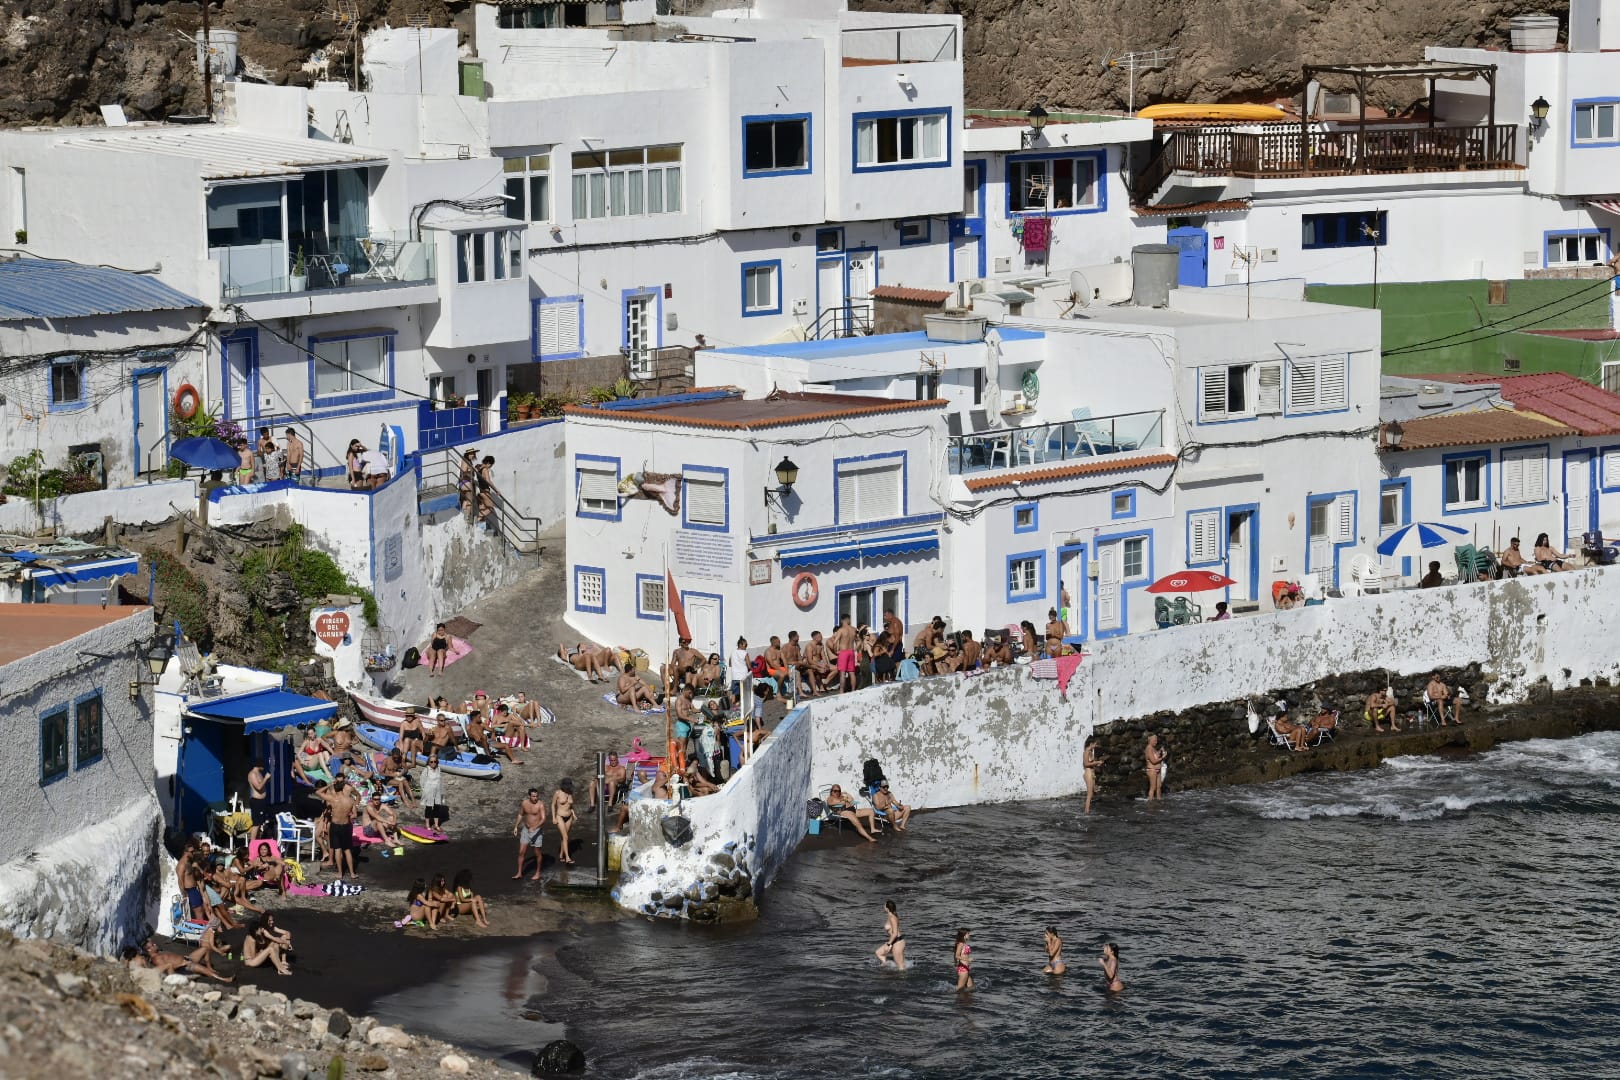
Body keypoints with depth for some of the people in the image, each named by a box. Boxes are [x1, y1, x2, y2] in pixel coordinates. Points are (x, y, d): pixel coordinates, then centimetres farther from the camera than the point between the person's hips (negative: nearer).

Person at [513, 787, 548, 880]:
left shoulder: (541, 804, -18)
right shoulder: (524, 803, -3)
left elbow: (543, 819, -27)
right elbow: (521, 815, 15)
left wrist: (534, 828, -39)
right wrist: (516, 827, 11)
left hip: (537, 831, -5)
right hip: (526, 830, 5)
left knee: (537, 853, 8)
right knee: (521, 852, 3)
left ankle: (537, 873, 24)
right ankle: (519, 874, 13)